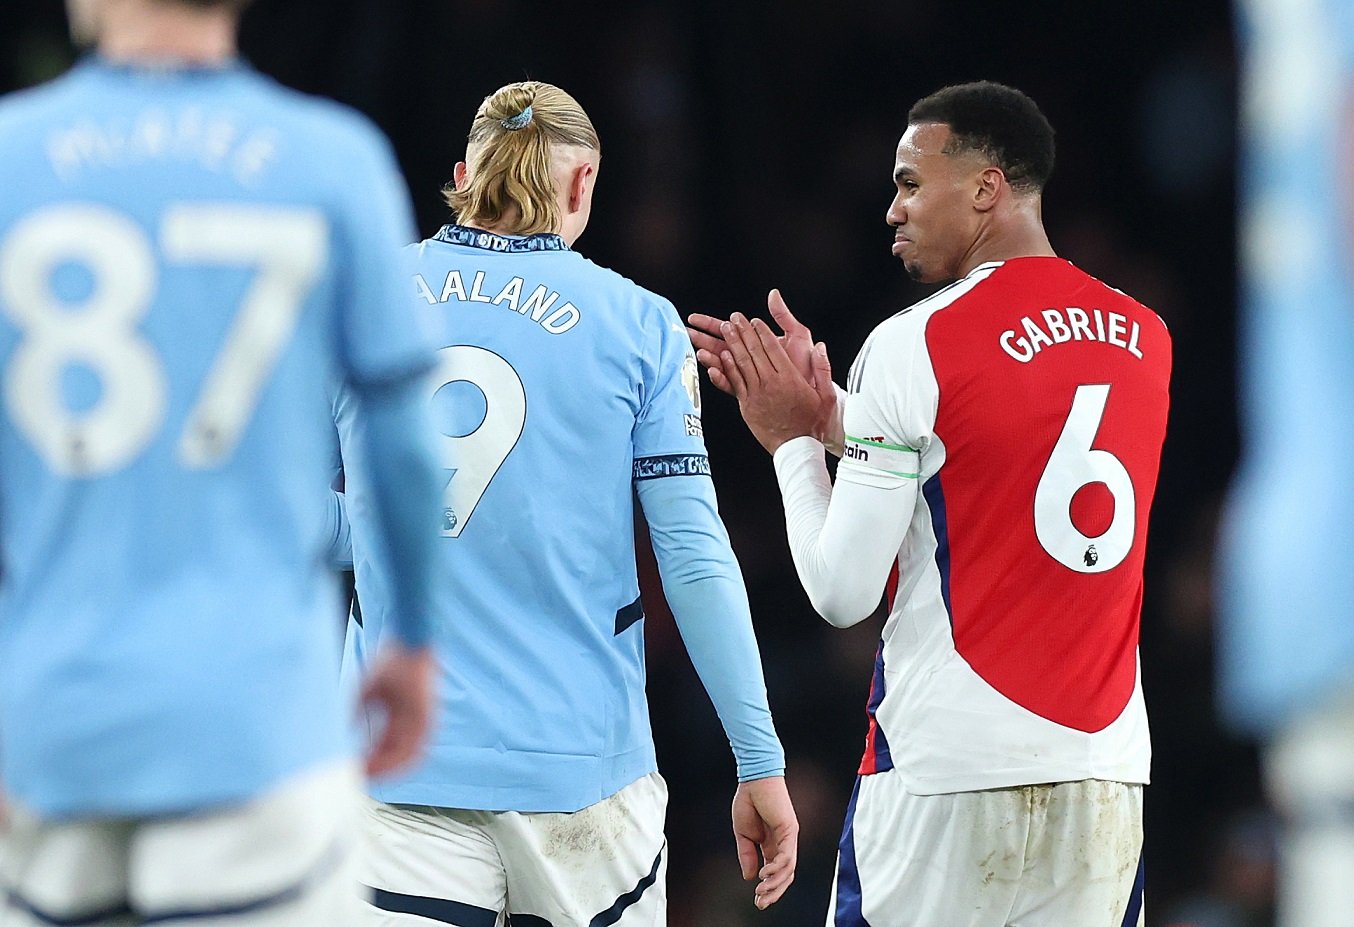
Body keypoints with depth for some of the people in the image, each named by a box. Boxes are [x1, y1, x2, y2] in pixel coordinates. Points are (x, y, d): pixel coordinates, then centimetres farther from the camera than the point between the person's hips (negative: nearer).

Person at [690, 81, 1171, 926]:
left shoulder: (916, 345, -9)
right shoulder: (1144, 340, 10)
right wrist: (829, 408, 22)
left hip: (947, 775, -6)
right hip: (1107, 770, 6)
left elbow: (843, 592, -7)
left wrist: (792, 439, 8)